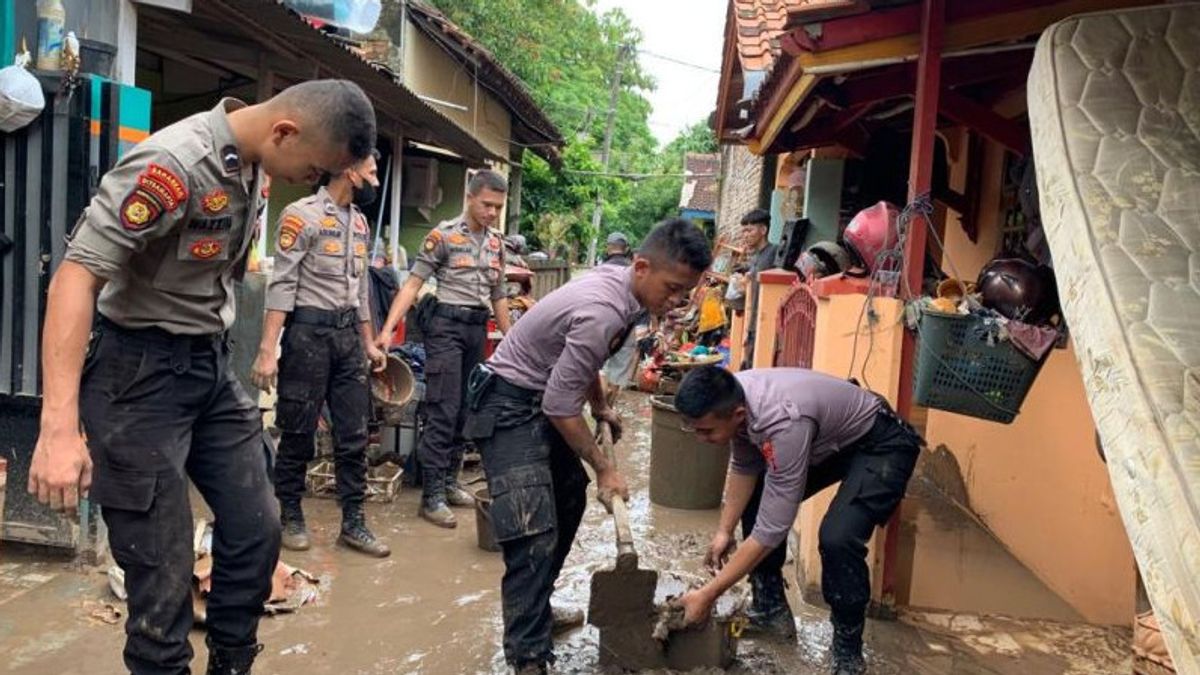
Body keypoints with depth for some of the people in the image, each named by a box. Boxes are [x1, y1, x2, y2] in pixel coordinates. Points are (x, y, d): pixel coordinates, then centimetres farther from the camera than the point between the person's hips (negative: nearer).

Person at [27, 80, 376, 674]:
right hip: (142, 373, -8)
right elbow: (77, 273, -27)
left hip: (213, 365, 8)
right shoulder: (175, 162, -23)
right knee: (161, 564, 0)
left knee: (256, 529, 11)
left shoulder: (253, 165, 3)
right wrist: (60, 426, -33)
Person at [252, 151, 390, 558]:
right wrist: (268, 350, -20)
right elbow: (282, 285, -15)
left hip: (348, 335, 7)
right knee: (299, 433, 5)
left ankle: (353, 523, 15)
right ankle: (290, 517, 22)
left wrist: (369, 343, 19)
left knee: (354, 434, 7)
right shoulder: (302, 215, -11)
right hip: (309, 333, -7)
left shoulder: (360, 222, 13)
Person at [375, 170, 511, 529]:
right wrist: (387, 329, -18)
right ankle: (431, 495, -2)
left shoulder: (497, 242, 12)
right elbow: (414, 283, -10)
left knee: (464, 411, 10)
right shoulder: (444, 234, -7)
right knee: (443, 411, -8)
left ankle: (449, 482, 22)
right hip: (447, 324, -6)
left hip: (479, 328, 6)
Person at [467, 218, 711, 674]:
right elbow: (560, 407, -25)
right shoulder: (604, 312, -31)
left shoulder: (617, 282, -2)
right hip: (509, 405, -10)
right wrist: (603, 467, -14)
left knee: (569, 497, 22)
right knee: (534, 533, -17)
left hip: (542, 398, 11)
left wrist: (601, 407, 25)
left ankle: (536, 610, 38)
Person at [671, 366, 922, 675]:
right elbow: (743, 468, 1)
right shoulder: (731, 398, -18)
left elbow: (771, 530, -36)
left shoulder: (783, 423, -41)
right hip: (831, 440, 8)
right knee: (755, 499, 7)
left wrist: (708, 595, -30)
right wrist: (724, 531, -5)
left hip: (880, 444, -8)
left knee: (837, 538, -28)